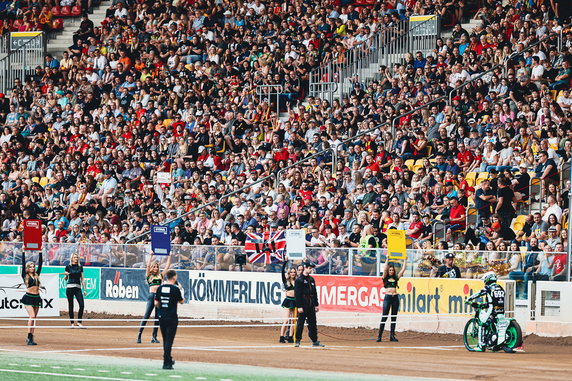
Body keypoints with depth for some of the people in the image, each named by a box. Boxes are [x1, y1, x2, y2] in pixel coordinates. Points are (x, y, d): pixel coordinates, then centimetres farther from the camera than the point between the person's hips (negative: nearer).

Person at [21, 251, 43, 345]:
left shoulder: (36, 275, 13)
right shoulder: (25, 276, 1)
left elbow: (40, 264, 12)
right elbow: (23, 264, -5)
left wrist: (40, 252, 10)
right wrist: (23, 252, -6)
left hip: (36, 298, 5)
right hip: (29, 298, -5)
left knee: (33, 318, 5)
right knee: (32, 316, -16)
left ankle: (30, 338, 8)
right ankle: (29, 338, -17)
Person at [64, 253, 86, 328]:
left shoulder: (80, 267, 11)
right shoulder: (68, 267, 4)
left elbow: (82, 279, 13)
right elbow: (65, 279, 8)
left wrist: (84, 289, 8)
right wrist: (66, 275, -15)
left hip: (78, 288, 2)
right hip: (70, 287, -2)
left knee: (81, 305, -11)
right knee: (71, 305, 0)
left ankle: (79, 322, -5)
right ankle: (72, 323, 6)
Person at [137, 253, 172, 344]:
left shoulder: (160, 275, 16)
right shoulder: (149, 276, 7)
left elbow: (167, 266, 18)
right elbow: (148, 265, -4)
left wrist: (170, 256, 15)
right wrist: (151, 255, -5)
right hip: (152, 295, -4)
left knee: (157, 318, 4)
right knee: (146, 317, -7)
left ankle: (154, 337, 8)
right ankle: (139, 335, -6)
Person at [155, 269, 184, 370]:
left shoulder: (159, 288, 4)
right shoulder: (175, 289, -9)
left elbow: (156, 303, 5)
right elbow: (181, 301, 3)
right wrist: (180, 289, 13)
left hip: (162, 317, 5)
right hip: (172, 318, -5)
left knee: (165, 340, 16)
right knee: (169, 340, -5)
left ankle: (168, 360, 29)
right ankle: (166, 363, -10)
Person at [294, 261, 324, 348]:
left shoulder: (311, 279, 15)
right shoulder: (299, 280, -7)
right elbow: (297, 294, -11)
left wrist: (316, 305, 13)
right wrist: (299, 306, -17)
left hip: (311, 306, 7)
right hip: (303, 305, -7)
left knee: (312, 323, 9)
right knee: (300, 323, -5)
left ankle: (314, 341, 14)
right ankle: (297, 341, 0)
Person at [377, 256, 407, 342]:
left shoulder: (396, 278, 14)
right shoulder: (385, 278, 5)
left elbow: (403, 270, 15)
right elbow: (385, 268, -8)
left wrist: (405, 260, 15)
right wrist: (387, 259, -10)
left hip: (395, 297, 4)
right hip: (387, 297, -4)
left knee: (394, 317, 5)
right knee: (384, 317, -7)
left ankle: (392, 335, 10)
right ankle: (379, 336, -6)